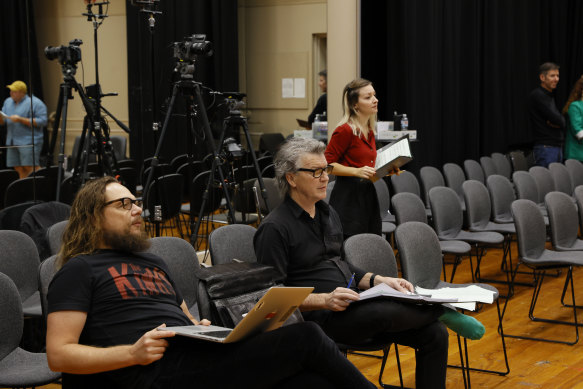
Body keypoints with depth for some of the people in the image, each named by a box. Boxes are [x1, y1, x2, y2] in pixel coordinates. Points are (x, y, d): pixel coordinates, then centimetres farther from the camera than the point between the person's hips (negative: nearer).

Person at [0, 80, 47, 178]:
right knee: (19, 169, 5)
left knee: (30, 167, -14)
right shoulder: (8, 102, 16)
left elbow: (42, 121, -14)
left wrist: (20, 119, -17)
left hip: (29, 142, -7)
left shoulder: (35, 103, -6)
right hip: (12, 142, 7)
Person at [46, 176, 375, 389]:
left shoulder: (154, 264, 28)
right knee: (305, 339, -16)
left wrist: (208, 329, 6)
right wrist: (133, 353, -15)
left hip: (201, 356, 7)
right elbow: (59, 355, -3)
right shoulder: (80, 270, 6)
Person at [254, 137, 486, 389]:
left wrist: (379, 281, 9)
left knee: (434, 334, -9)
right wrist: (324, 300, -24)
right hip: (317, 316, -8)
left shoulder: (328, 214, 16)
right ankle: (442, 310, -9)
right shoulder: (274, 229, -10)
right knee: (384, 312, -36)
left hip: (352, 304, 8)